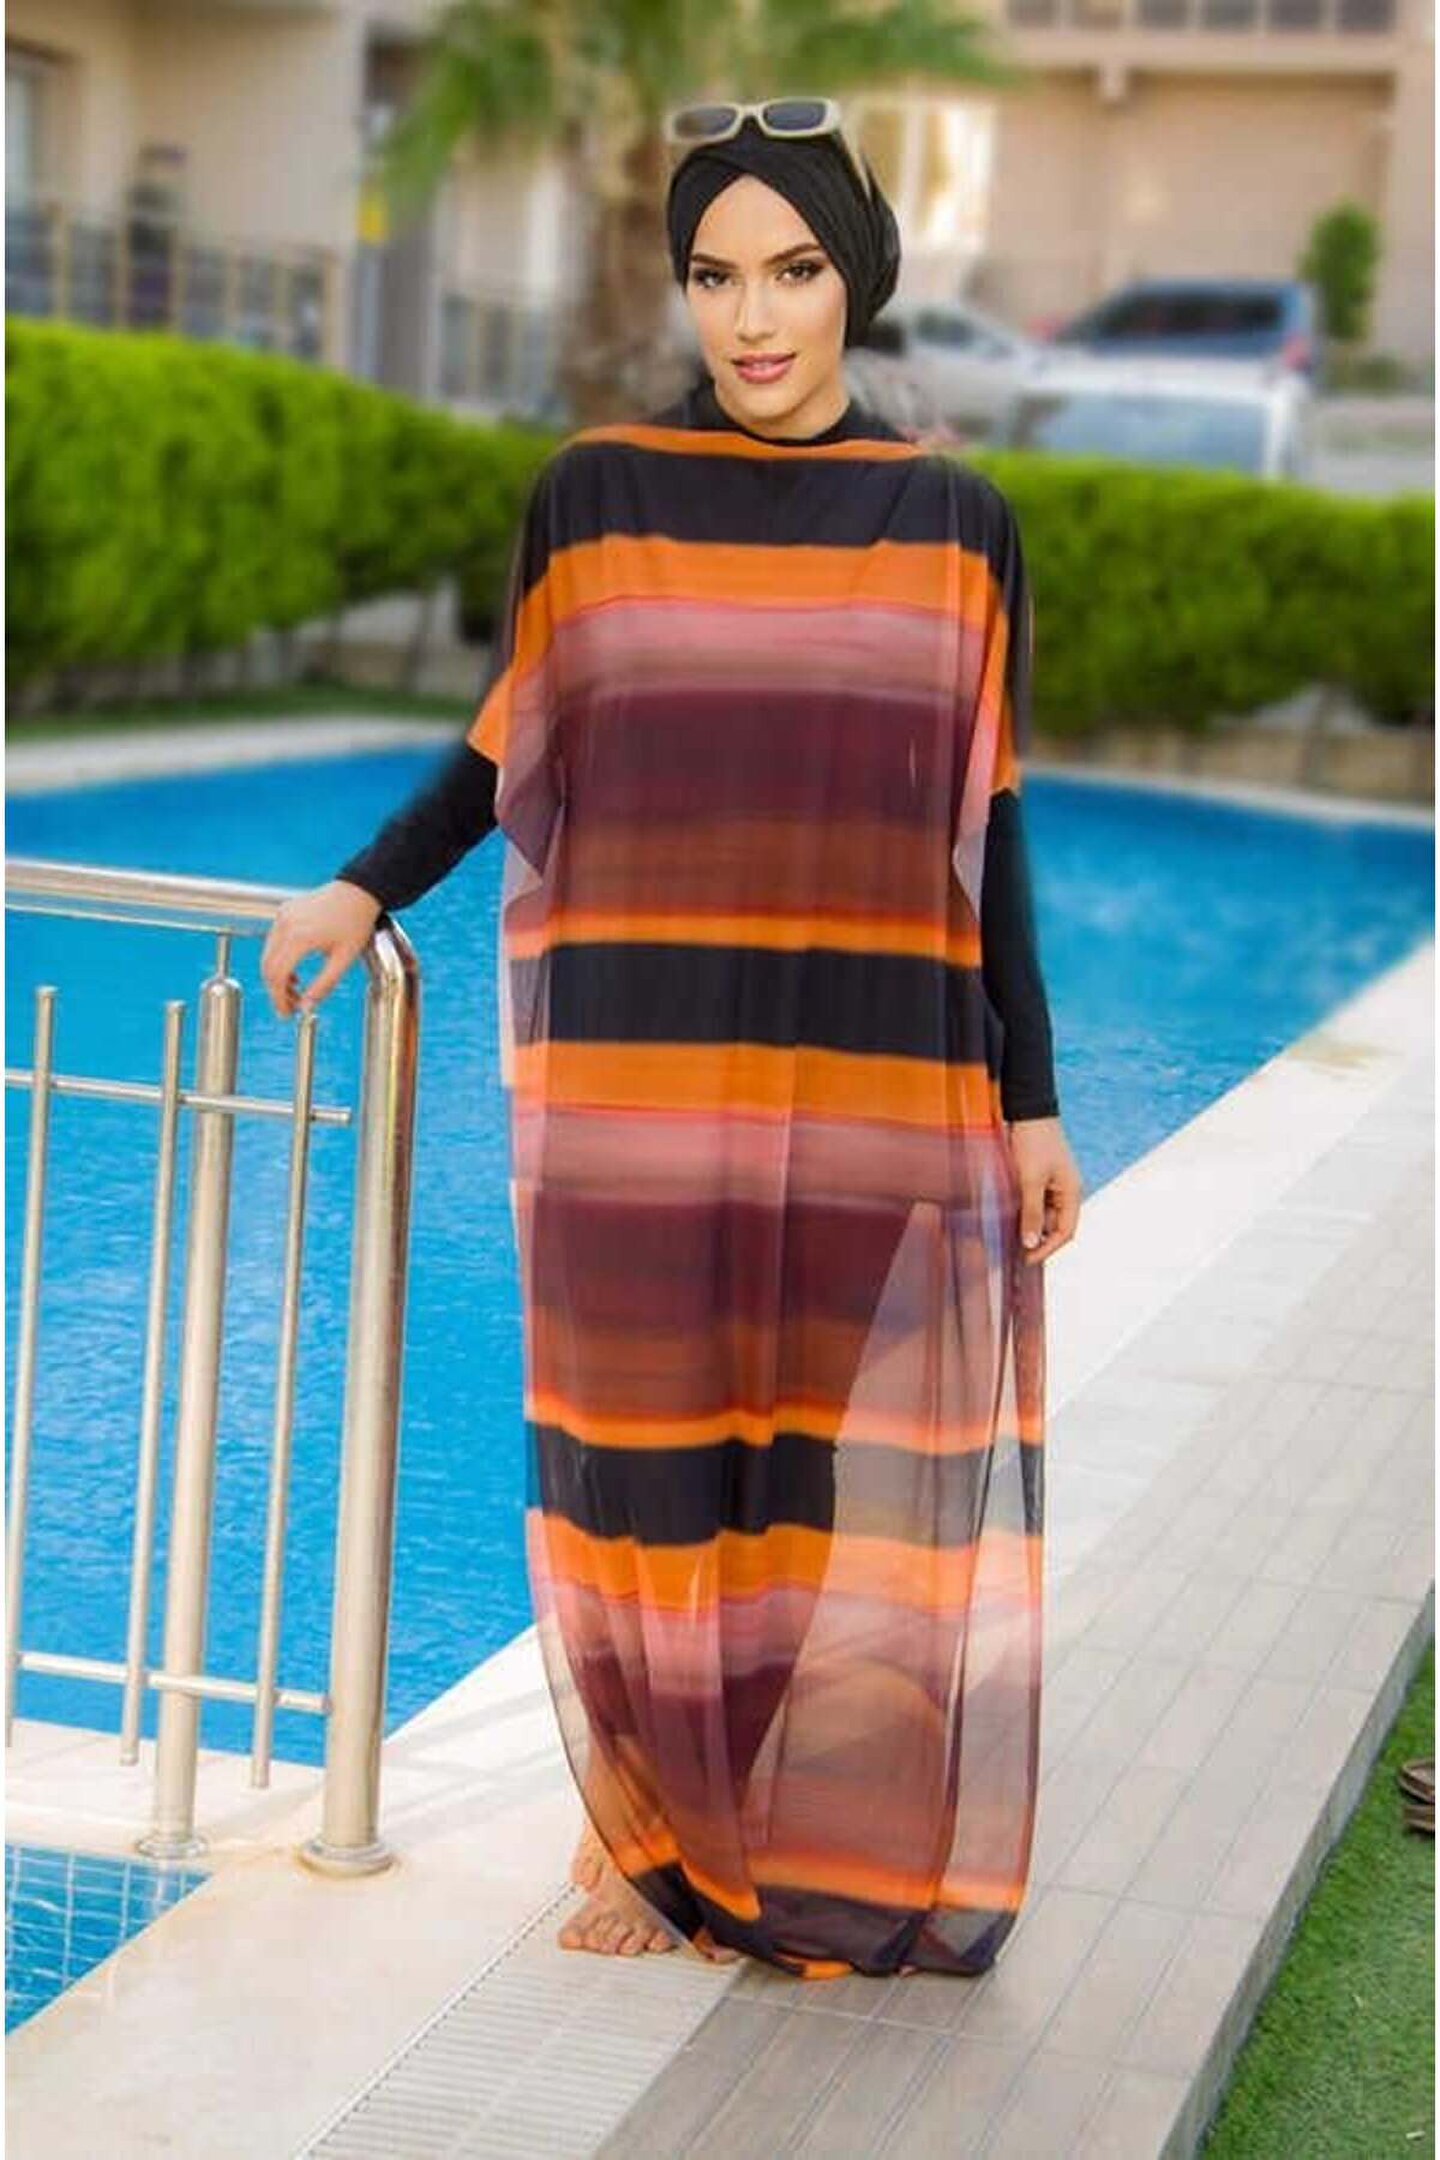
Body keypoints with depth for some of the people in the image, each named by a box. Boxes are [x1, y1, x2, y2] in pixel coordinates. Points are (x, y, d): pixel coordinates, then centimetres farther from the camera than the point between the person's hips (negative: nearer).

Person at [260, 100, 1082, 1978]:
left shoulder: (959, 525, 4)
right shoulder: (595, 496, 3)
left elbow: (987, 839, 6)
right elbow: (509, 751, 13)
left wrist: (1030, 1104, 4)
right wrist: (363, 890, 0)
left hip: (882, 1096, 1)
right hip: (638, 1081, 0)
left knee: (864, 1491, 3)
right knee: (647, 1473, 5)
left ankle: (833, 1867, 20)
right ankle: (644, 1825, 24)